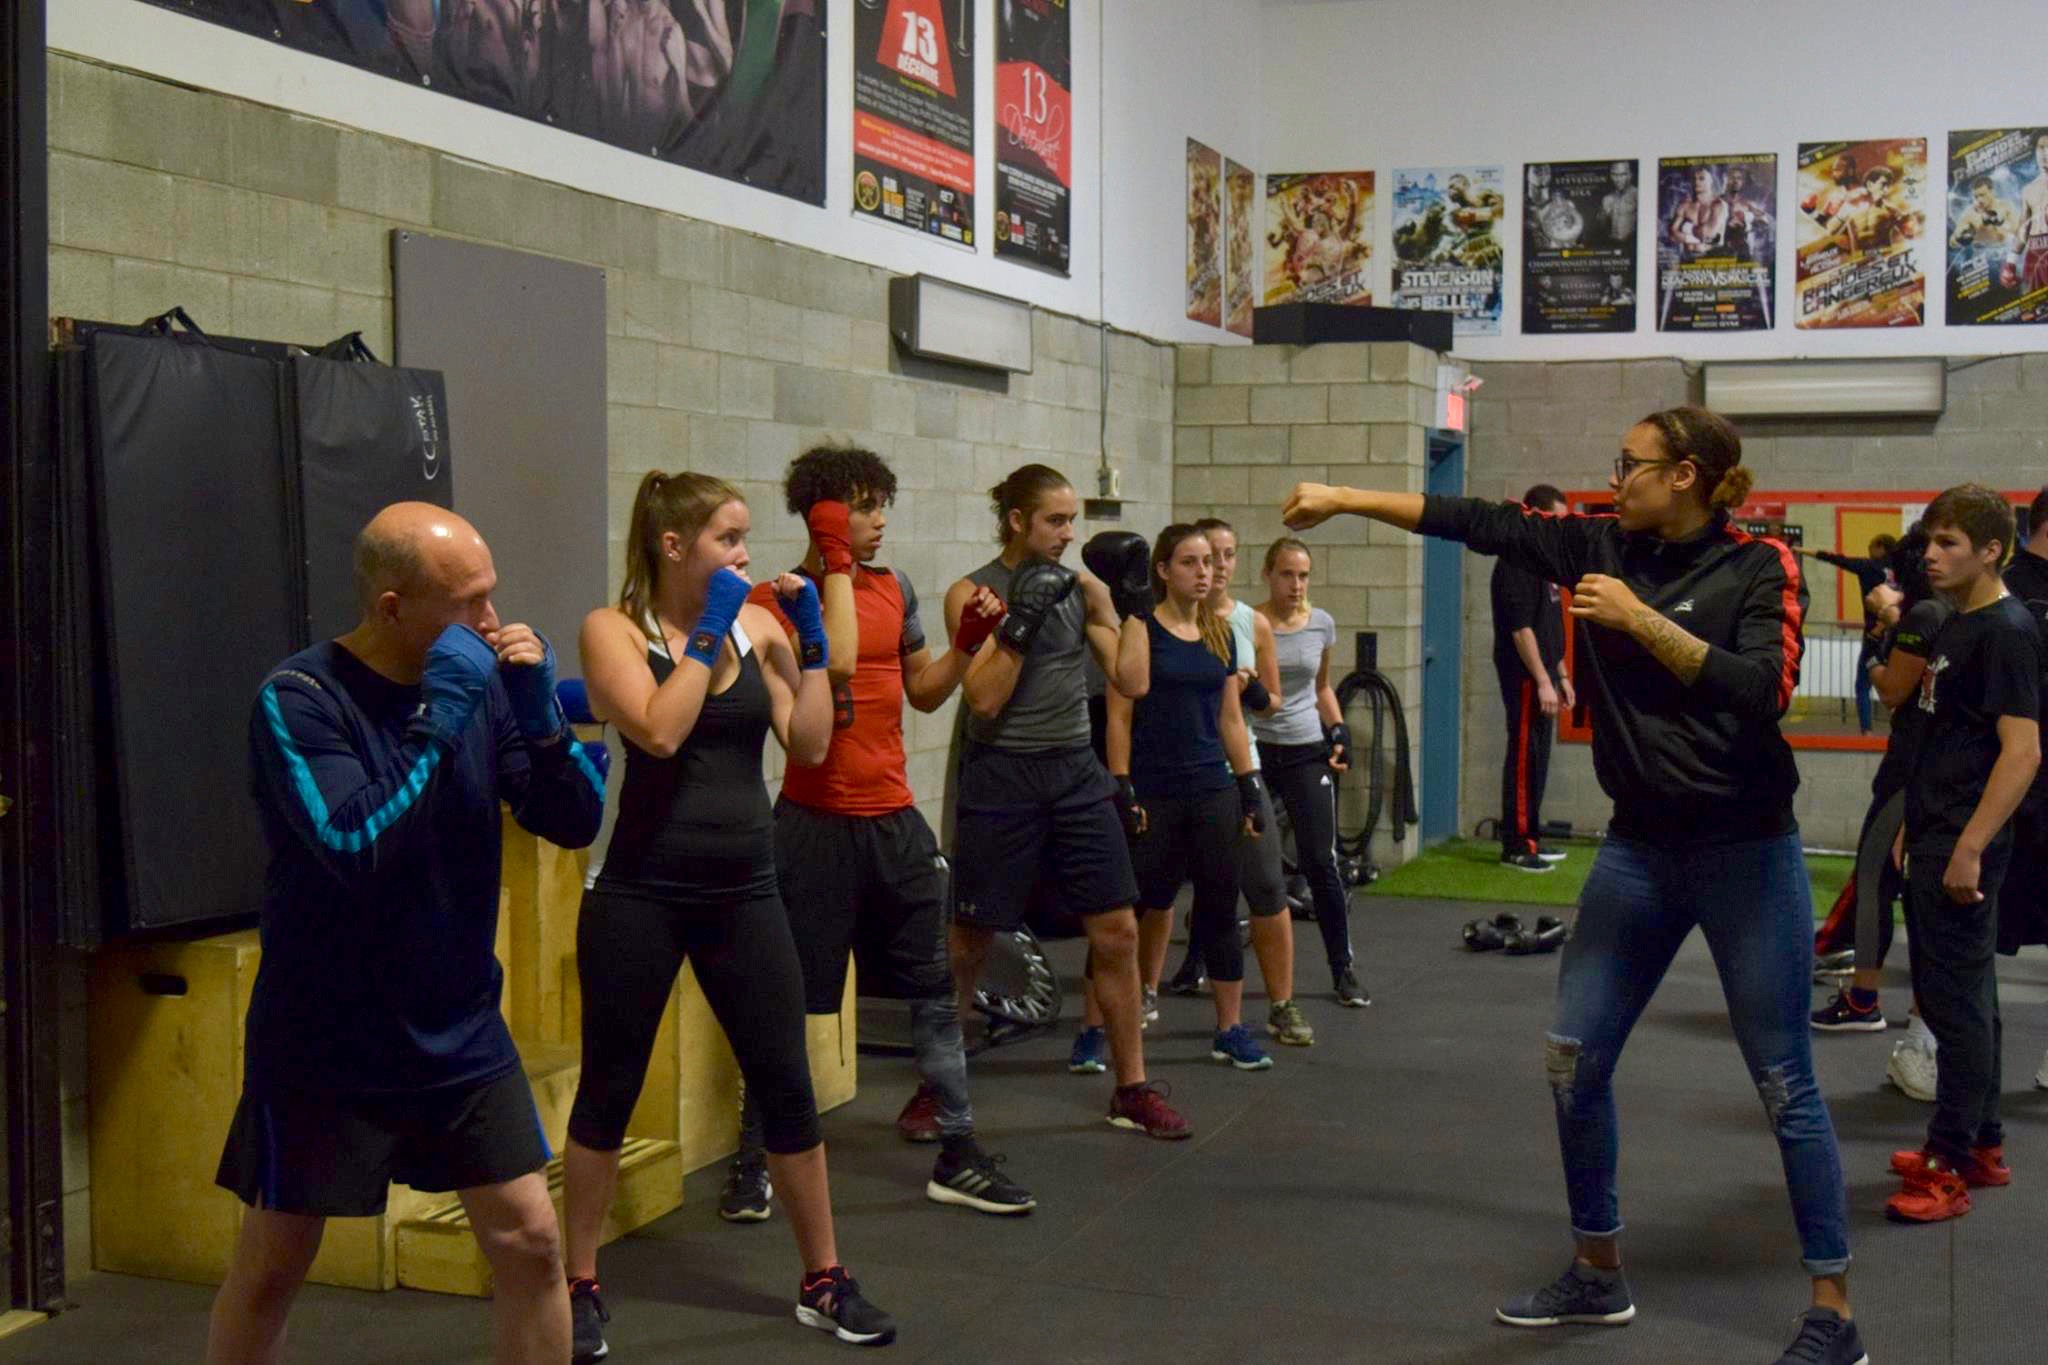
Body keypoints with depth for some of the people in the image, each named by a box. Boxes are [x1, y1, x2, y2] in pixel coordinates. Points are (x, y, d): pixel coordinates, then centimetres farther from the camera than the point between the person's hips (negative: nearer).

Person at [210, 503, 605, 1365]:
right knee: (272, 1266, 9)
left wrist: (537, 711, -17)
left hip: (461, 1034, 4)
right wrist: (440, 714, -28)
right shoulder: (299, 698, -17)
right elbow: (356, 848, -29)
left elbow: (575, 823, -2)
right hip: (323, 1044, -4)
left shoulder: (480, 681, -1)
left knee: (530, 1242, 2)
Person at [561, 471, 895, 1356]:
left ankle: (823, 1282, 21)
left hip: (744, 892, 4)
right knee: (609, 1092, 7)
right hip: (641, 893, -3)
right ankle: (579, 1286, 23)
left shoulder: (759, 625, 6)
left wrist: (811, 642, -2)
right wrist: (710, 631, -15)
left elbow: (809, 746, 1)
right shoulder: (613, 627, -5)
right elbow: (659, 730, -21)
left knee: (786, 1087, 8)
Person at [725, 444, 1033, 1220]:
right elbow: (837, 662, -25)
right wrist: (837, 562, -18)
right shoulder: (776, 599, -8)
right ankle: (753, 1164, 17)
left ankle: (957, 1159, 18)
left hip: (894, 821, 6)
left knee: (934, 989, 8)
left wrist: (970, 640, 3)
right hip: (816, 826, -6)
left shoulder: (895, 589, 11)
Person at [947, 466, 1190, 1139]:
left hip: (1075, 773, 4)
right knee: (969, 943, 3)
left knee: (1117, 932, 3)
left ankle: (1133, 1090, 15)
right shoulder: (972, 593, -6)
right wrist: (1022, 621, -20)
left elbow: (1129, 680, -1)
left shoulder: (1082, 589, 6)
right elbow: (983, 699, -15)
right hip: (1001, 779, -4)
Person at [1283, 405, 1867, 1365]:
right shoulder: (1603, 548, 5)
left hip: (1745, 853, -6)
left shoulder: (1760, 567, -9)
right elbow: (1479, 523, 5)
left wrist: (1640, 619, -23)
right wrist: (1344, 499, 4)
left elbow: (1763, 690, -22)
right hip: (1639, 850, 6)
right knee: (1573, 1058, 7)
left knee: (1783, 1084, 0)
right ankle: (1598, 1275, 24)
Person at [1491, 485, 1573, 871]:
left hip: (1541, 676, 10)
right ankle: (1515, 847, -3)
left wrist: (1561, 676, 22)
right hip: (1525, 678, -10)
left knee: (1536, 759, 14)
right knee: (1524, 759, -7)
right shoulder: (1516, 563, -14)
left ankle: (1530, 837, 21)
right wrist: (1543, 681, -21)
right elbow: (1520, 628, -20)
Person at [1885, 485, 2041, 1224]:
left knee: (1959, 1003, -3)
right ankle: (1982, 1146, 26)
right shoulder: (1957, 626, 13)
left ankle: (1948, 1168, 3)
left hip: (1962, 846, -9)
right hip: (1934, 842, 9)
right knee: (1963, 1000, 16)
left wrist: (1968, 848, -24)